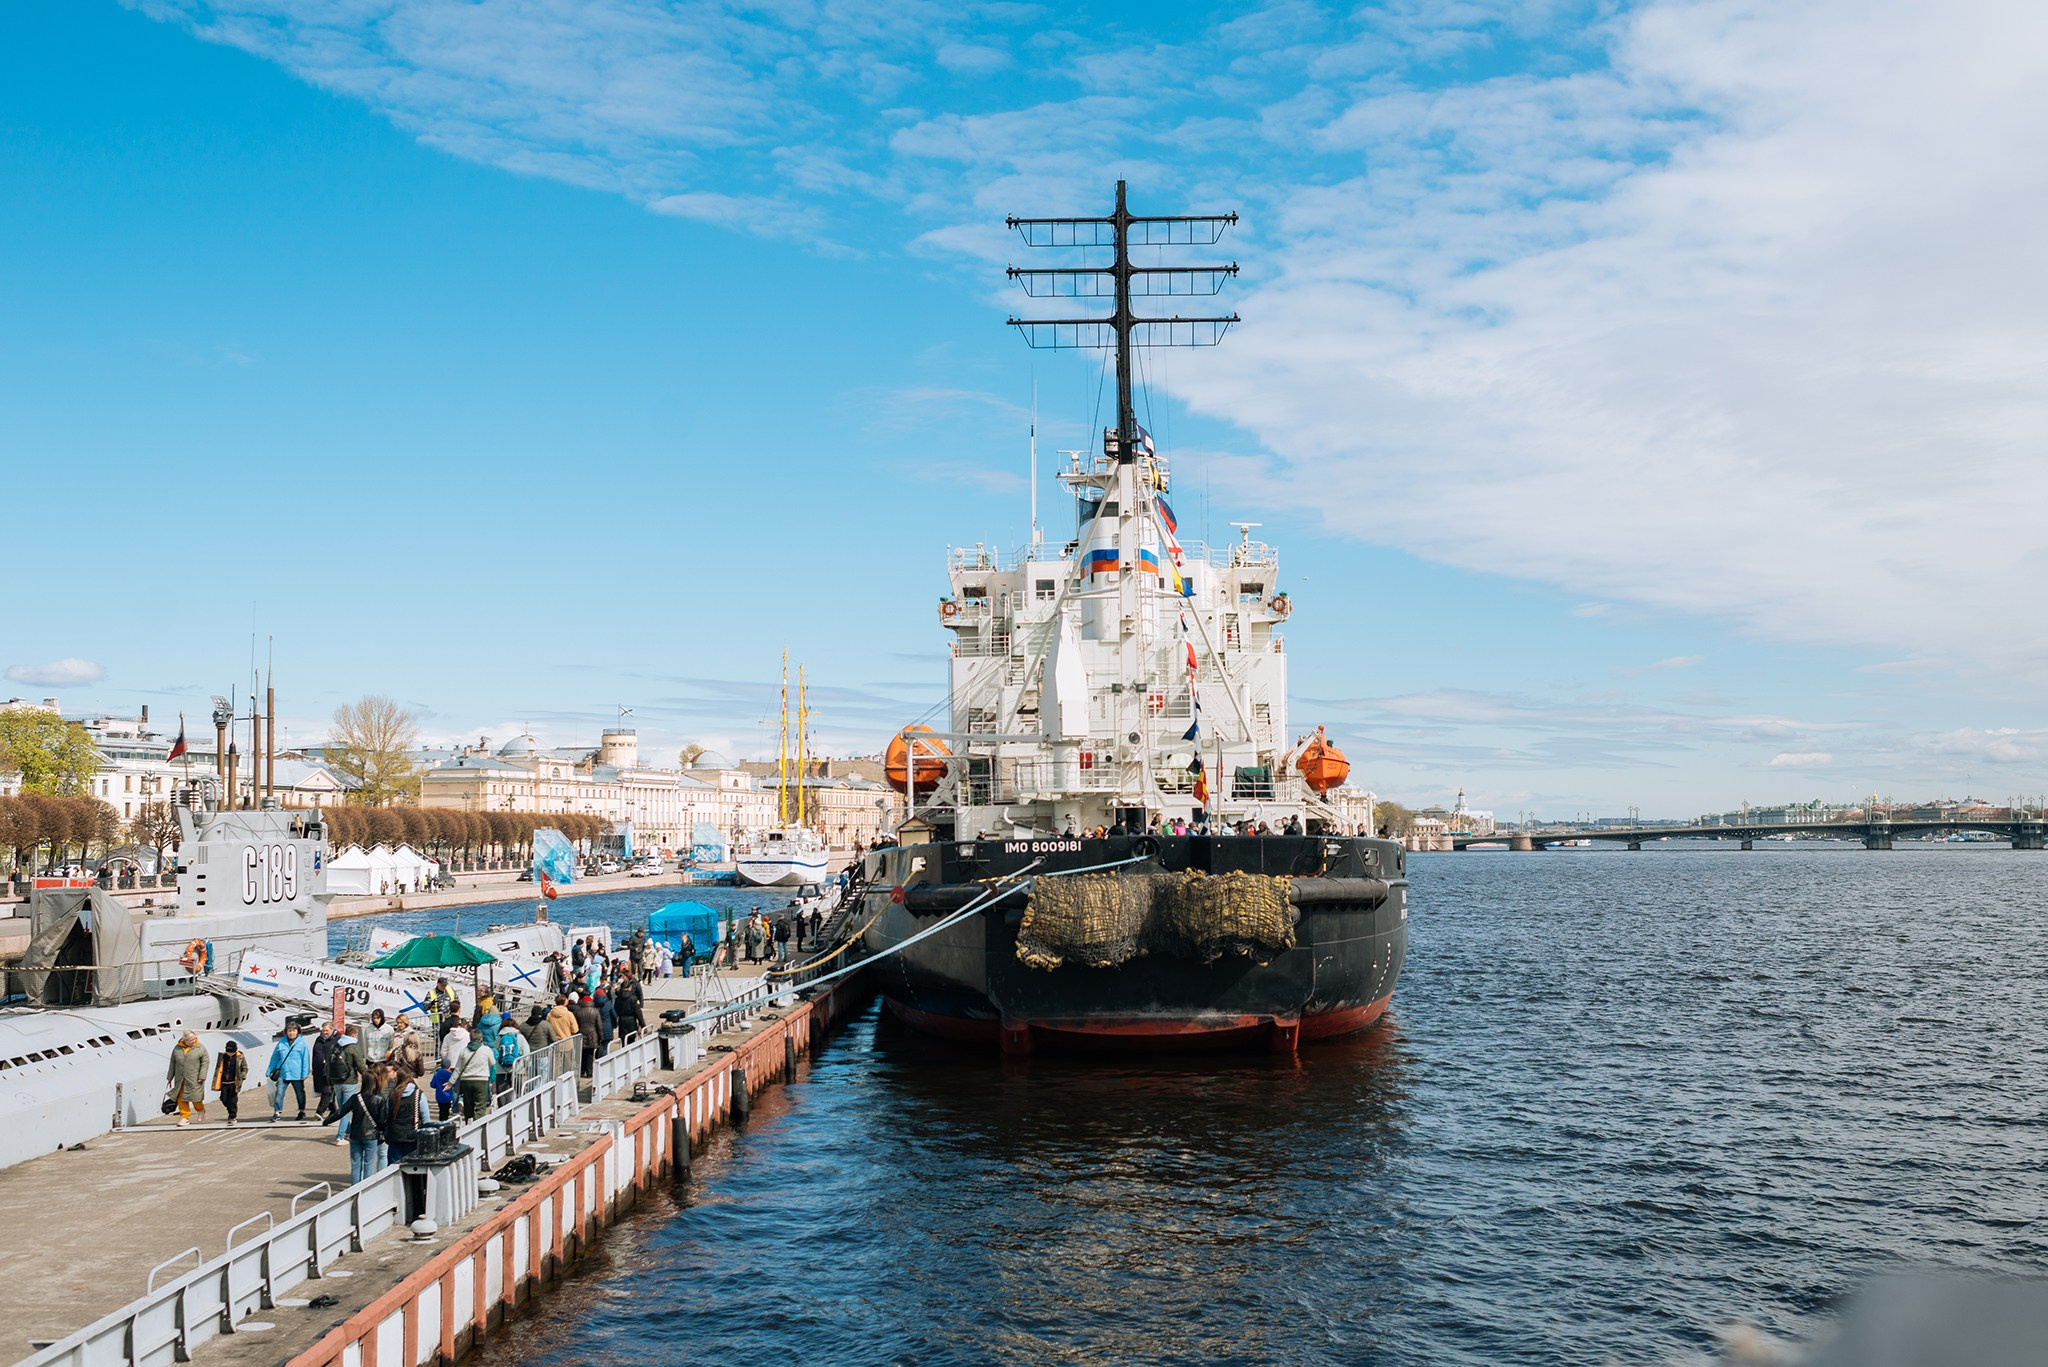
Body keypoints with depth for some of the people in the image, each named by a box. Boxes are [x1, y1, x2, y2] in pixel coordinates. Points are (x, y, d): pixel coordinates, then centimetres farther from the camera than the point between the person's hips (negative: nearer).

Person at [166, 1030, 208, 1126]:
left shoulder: (200, 1048, -3)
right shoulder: (177, 1048, 5)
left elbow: (205, 1063, -3)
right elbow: (172, 1064, 12)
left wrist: (202, 1077, -10)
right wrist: (170, 1078, 13)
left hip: (194, 1079, -3)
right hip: (180, 1079, 3)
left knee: (195, 1097, 0)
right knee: (181, 1098, 2)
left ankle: (201, 1110, 29)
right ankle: (185, 1117, 11)